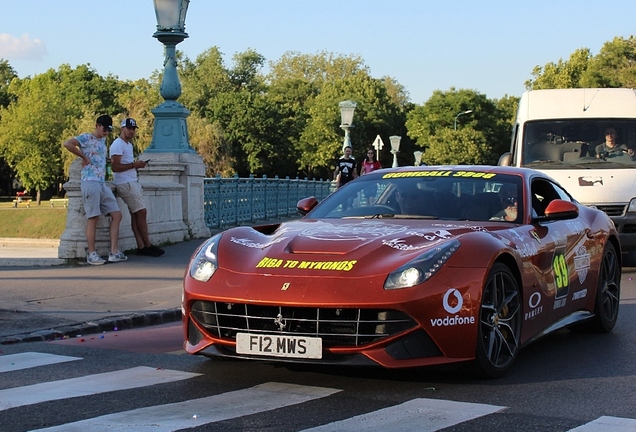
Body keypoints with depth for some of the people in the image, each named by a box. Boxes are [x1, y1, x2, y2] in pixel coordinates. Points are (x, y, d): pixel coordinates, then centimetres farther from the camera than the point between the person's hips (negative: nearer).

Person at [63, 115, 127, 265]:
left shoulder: (103, 140, 21)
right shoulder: (86, 138, -3)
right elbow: (67, 144, -18)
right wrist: (84, 156, -10)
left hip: (103, 184, 8)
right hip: (90, 182, -8)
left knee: (117, 215, 3)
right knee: (93, 218, -7)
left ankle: (114, 252, 3)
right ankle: (91, 254, -2)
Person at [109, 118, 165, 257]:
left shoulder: (129, 145, 21)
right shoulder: (118, 144, -11)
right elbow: (115, 167, -19)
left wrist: (138, 164, 13)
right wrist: (134, 165, -19)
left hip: (132, 183, 10)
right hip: (125, 183, -10)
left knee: (135, 214, 4)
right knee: (141, 212, -10)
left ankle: (141, 246, 2)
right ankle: (147, 245, -6)